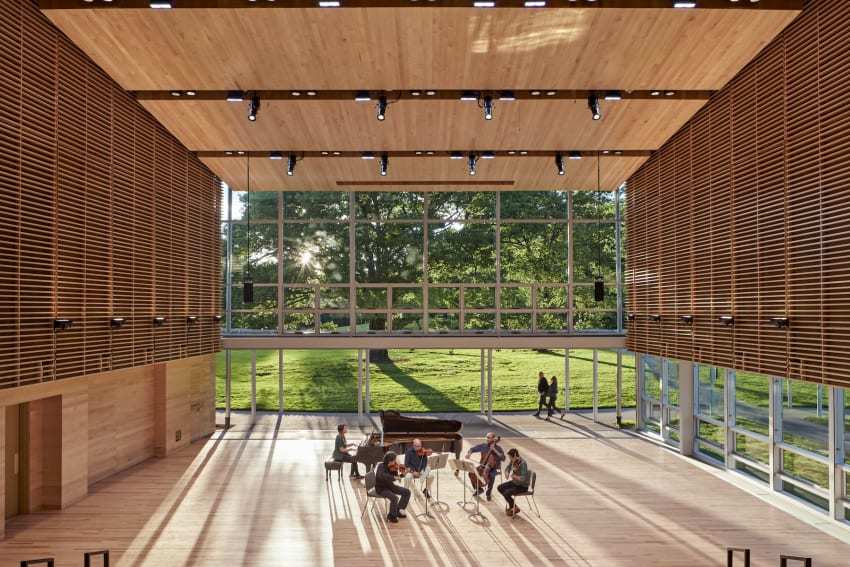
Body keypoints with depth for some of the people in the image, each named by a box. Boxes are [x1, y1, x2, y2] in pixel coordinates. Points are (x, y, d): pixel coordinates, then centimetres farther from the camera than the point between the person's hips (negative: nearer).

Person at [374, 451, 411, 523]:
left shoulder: (391, 467, -2)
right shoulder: (381, 466, -24)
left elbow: (396, 476, 8)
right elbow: (380, 476, -44)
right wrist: (393, 477, -43)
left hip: (389, 486, 8)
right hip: (381, 488, -8)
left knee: (407, 492, 3)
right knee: (394, 498, -31)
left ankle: (399, 511, 15)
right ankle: (392, 516, -5)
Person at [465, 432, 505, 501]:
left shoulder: (498, 448, -9)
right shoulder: (483, 445, 1)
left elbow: (503, 458, -23)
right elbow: (472, 449, 6)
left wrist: (495, 450, -26)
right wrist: (469, 453, -16)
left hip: (494, 468, -4)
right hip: (483, 466, 4)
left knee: (491, 475, -36)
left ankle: (489, 493, -10)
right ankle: (479, 489, 6)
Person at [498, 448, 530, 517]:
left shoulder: (523, 464, -28)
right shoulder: (513, 461, -4)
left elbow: (523, 479, -35)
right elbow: (507, 468, 13)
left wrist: (513, 476, -26)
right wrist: (507, 473, -8)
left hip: (522, 486, -9)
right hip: (514, 482, 9)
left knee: (506, 493, -22)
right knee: (500, 487, 6)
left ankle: (515, 508, 3)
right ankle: (512, 504, 16)